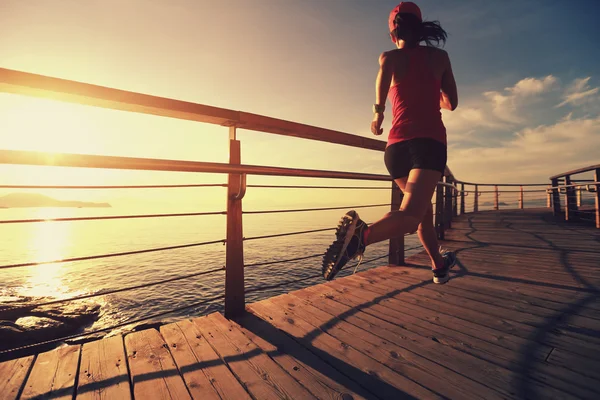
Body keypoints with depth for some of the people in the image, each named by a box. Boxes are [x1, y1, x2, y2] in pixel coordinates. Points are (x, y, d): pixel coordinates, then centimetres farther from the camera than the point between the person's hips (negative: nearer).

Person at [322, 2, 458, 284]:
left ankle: (439, 266, 39)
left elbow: (385, 68, -14)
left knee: (423, 208, 22)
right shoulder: (439, 56, 15)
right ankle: (362, 235, -48)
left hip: (396, 146, 3)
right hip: (429, 142, -2)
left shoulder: (391, 57, 12)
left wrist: (378, 111, -3)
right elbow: (451, 103, 20)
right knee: (410, 214, -18)